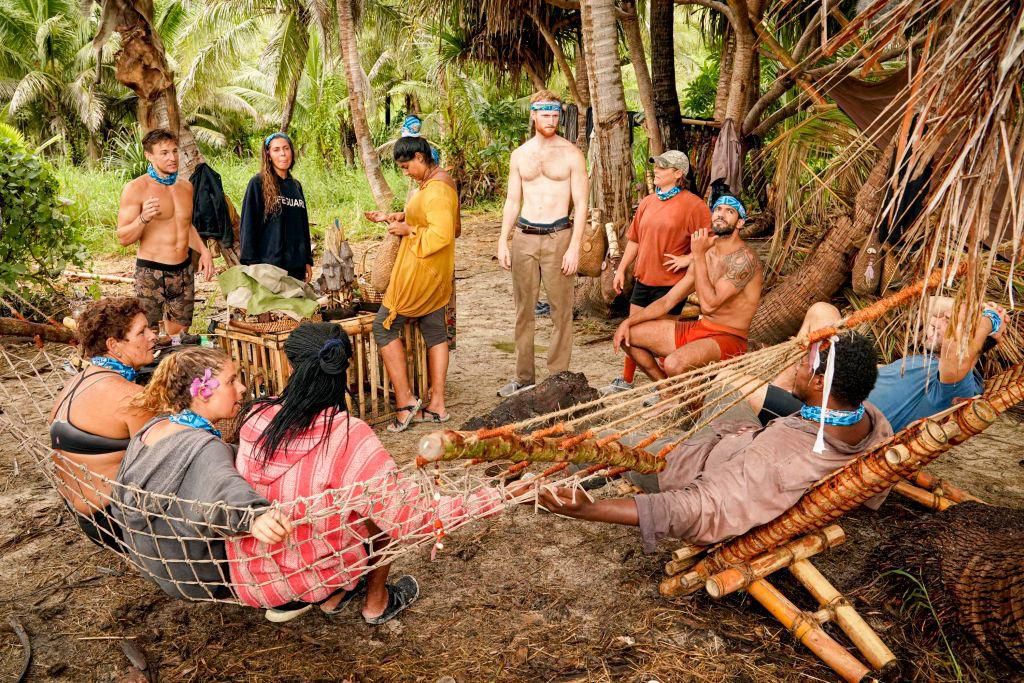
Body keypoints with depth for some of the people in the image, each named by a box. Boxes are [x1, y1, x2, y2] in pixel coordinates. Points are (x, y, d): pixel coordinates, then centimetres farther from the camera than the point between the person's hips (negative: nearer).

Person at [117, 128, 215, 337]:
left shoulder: (186, 186, 10)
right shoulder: (135, 189, -9)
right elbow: (123, 238, -10)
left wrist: (204, 251, 10)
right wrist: (144, 218, -28)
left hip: (184, 271, 6)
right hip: (151, 273, -6)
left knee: (179, 336, 14)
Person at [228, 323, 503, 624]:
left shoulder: (256, 418, -11)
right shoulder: (348, 436, -24)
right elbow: (406, 517, -23)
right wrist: (475, 502, -11)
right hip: (310, 577, -5)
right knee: (381, 507, 12)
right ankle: (377, 603, 25)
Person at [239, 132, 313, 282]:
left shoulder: (296, 186, 15)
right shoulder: (257, 184, -2)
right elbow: (247, 225, -6)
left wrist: (308, 261, 14)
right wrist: (252, 264, -13)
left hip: (296, 265, 6)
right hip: (268, 264, -6)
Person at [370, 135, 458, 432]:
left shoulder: (435, 189, -21)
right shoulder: (438, 181, 12)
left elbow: (442, 234, -29)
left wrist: (409, 230, -17)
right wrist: (405, 218, 8)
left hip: (421, 271, -11)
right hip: (436, 273, 11)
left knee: (384, 326, -2)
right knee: (435, 332, 12)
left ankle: (405, 400, 0)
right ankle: (437, 405, 19)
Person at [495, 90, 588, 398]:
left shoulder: (571, 154, -1)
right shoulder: (519, 155, 10)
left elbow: (581, 204, -4)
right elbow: (512, 201, 13)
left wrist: (574, 247, -12)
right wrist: (503, 241, 5)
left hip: (558, 236, -3)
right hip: (524, 236, 4)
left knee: (561, 311, -2)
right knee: (524, 310, 8)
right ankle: (523, 377, 17)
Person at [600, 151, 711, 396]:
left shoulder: (692, 204, -10)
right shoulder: (647, 202, 10)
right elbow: (634, 239, 15)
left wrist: (687, 259, -18)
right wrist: (621, 270, 13)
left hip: (670, 282, -6)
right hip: (643, 278, 6)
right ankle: (626, 380, 28)